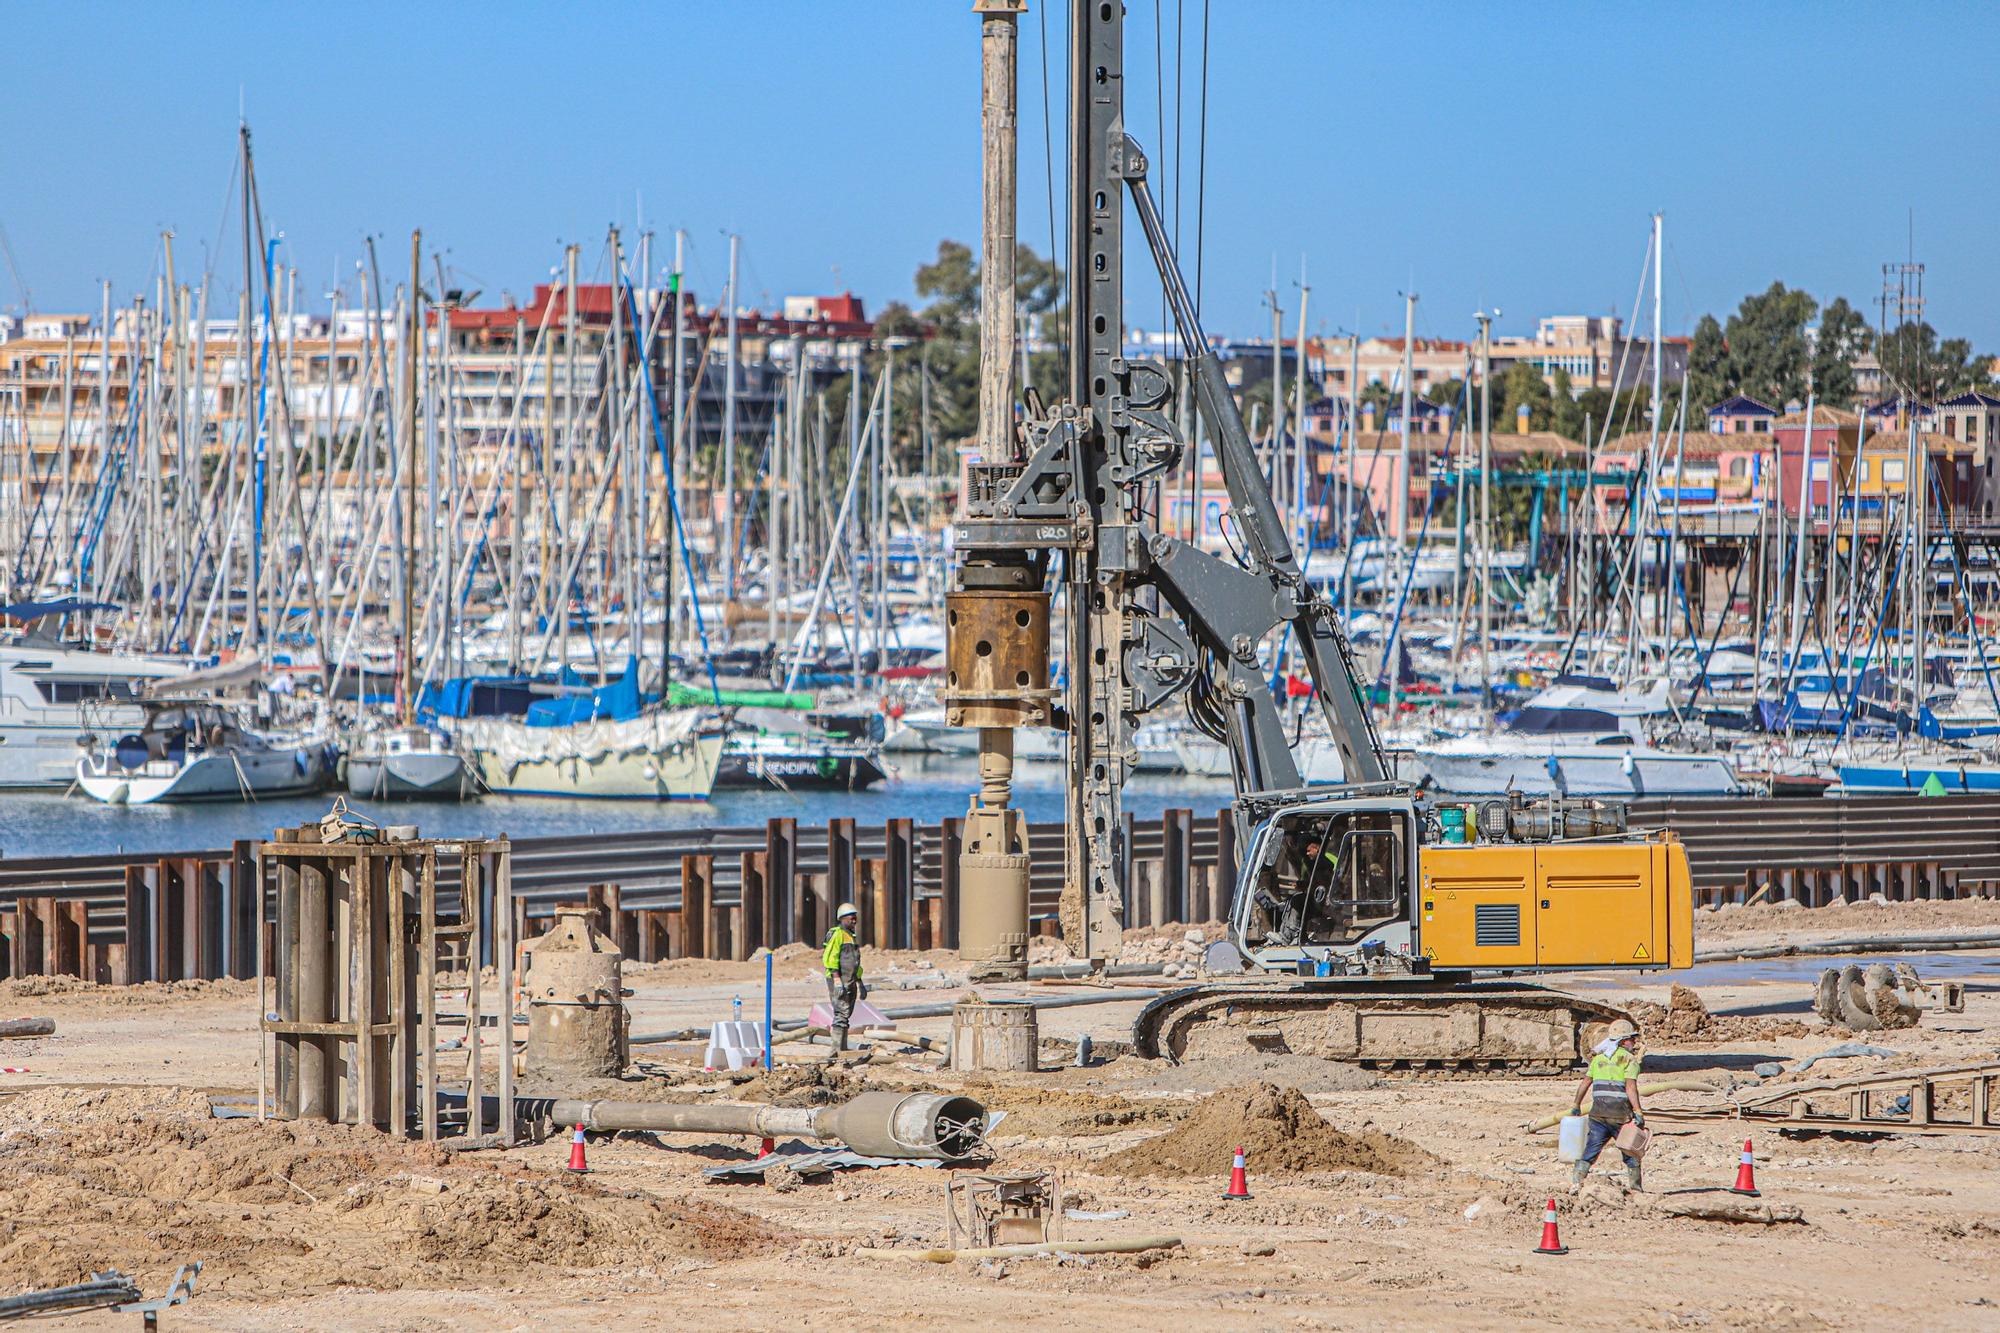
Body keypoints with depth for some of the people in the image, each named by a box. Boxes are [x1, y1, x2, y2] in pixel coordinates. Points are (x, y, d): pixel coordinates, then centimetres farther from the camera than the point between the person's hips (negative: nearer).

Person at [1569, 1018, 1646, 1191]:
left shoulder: (1599, 1058, 12)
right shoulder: (1629, 1059, -5)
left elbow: (1585, 1083, 12)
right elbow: (1630, 1087, -16)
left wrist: (1576, 1106, 21)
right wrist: (1638, 1112, -19)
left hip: (1598, 1113, 4)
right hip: (1620, 1115, -4)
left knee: (1590, 1151, 7)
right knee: (1631, 1153, 11)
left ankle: (1575, 1183, -4)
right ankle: (1634, 1187, 14)